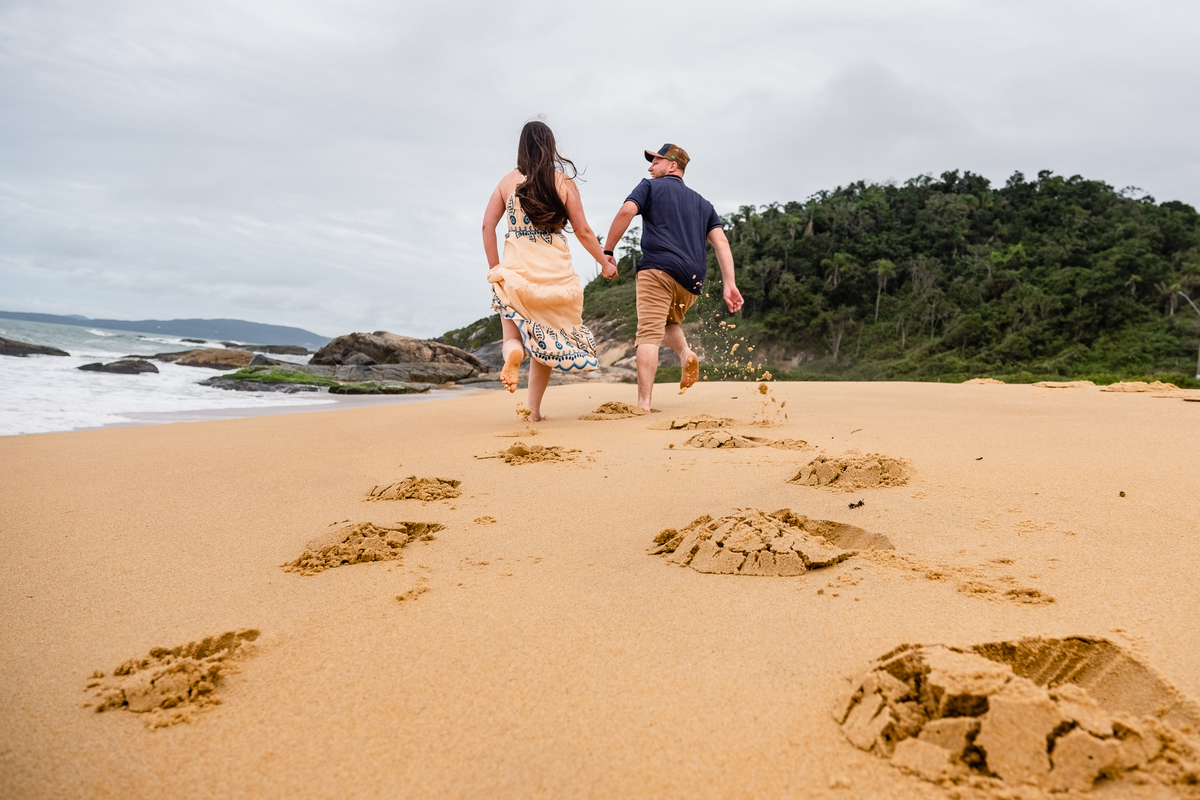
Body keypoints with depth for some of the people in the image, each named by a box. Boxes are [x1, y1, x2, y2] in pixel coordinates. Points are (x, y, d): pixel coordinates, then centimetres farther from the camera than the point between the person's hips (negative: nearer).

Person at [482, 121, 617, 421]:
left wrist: (494, 267, 8)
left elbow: (488, 225, 0)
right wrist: (605, 263, 14)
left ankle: (513, 352, -28)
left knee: (513, 335, 10)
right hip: (554, 270, 0)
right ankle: (534, 409, 13)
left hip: (515, 269, 0)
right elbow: (582, 231, 1)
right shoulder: (563, 182, 0)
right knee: (545, 340, 12)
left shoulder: (508, 181, 4)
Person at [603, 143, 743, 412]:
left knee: (649, 335, -10)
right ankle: (686, 354, -2)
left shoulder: (651, 187, 14)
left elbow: (627, 211, -7)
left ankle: (643, 404, -19)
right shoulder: (702, 203, 27)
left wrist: (607, 251, -2)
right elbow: (721, 242, 13)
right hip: (692, 279, 6)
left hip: (658, 270, -5)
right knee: (668, 321, 28)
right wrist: (729, 284, 5)